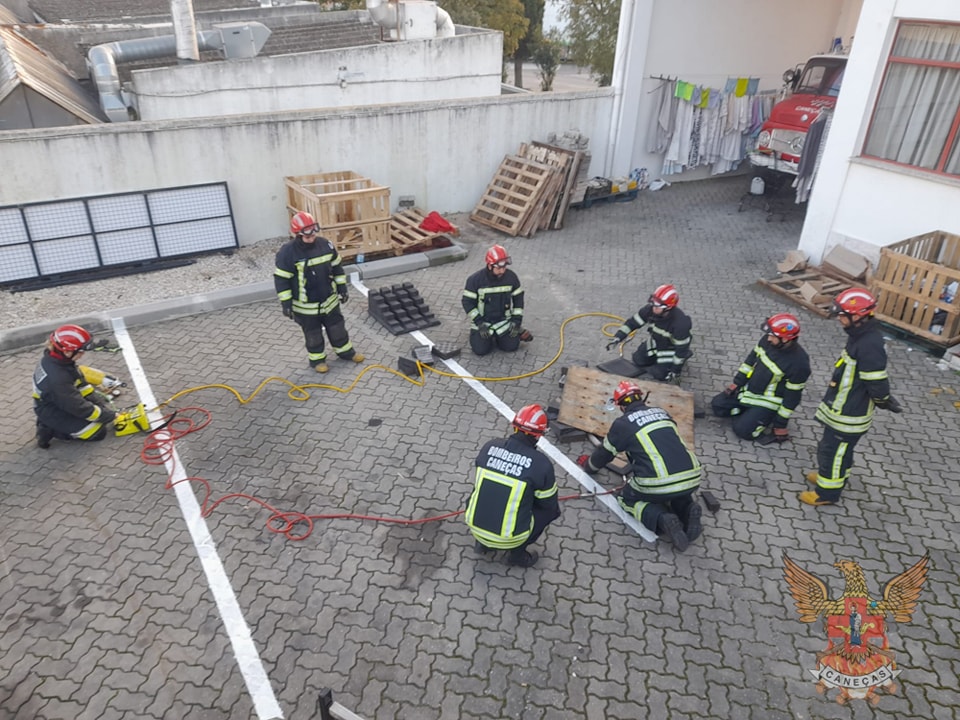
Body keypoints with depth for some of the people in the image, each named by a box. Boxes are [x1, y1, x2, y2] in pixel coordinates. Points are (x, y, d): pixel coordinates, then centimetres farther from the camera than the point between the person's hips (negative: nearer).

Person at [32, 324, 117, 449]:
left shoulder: (53, 358, -11)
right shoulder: (57, 378, -36)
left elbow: (80, 384, 0)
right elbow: (80, 407, -27)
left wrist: (101, 404, -2)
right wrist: (110, 416, -18)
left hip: (58, 403, 9)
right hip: (53, 414, -9)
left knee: (104, 406, 13)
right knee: (98, 432, -9)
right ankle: (51, 430, -2)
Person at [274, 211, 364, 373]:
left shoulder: (326, 245, -8)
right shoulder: (287, 253, -21)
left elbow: (337, 268, 5)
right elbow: (281, 279, -15)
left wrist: (342, 289, 9)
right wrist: (286, 303, -14)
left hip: (329, 300, 4)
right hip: (305, 306, -4)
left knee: (337, 327, 19)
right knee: (313, 334, 14)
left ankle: (345, 351, 40)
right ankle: (317, 358, 34)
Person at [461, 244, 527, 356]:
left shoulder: (511, 276, -9)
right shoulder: (475, 279, -17)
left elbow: (518, 298, 2)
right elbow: (467, 301, -12)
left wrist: (516, 320, -5)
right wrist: (479, 323, -17)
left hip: (503, 320, 2)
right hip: (482, 320, -2)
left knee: (511, 346, -12)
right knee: (480, 350, -15)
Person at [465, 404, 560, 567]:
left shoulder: (489, 446, -4)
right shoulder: (541, 463, -15)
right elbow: (548, 503, 0)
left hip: (475, 526, 4)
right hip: (509, 538, -4)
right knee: (552, 509, 17)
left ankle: (483, 543, 29)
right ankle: (517, 552, 20)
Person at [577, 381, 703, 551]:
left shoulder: (623, 423, 4)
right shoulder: (662, 413, 18)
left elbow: (605, 452, 19)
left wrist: (588, 465, 41)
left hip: (658, 484, -5)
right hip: (692, 480, 5)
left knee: (628, 499, 22)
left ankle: (662, 519, -5)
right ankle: (687, 509, 6)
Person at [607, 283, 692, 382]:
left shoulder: (680, 323, -39)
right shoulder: (650, 309, -24)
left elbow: (681, 347, -28)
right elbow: (633, 322, -15)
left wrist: (676, 370, -22)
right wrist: (618, 338, -24)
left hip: (671, 347, -5)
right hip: (655, 342, 6)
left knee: (659, 373, -11)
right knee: (638, 359, 3)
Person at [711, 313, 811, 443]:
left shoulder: (798, 363, -29)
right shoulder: (767, 340, -12)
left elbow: (792, 397, -20)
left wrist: (780, 424, -14)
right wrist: (736, 383, 4)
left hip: (768, 401, -7)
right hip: (749, 389, 7)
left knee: (742, 429, -15)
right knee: (718, 405, 1)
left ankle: (770, 420, 6)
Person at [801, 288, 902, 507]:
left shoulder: (869, 345, -31)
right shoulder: (861, 334, 1)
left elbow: (877, 385, -26)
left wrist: (885, 402, -7)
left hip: (849, 413, -9)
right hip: (843, 407, 9)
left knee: (833, 449, 7)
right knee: (838, 445, 27)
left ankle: (828, 492, 24)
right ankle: (833, 475, 49)